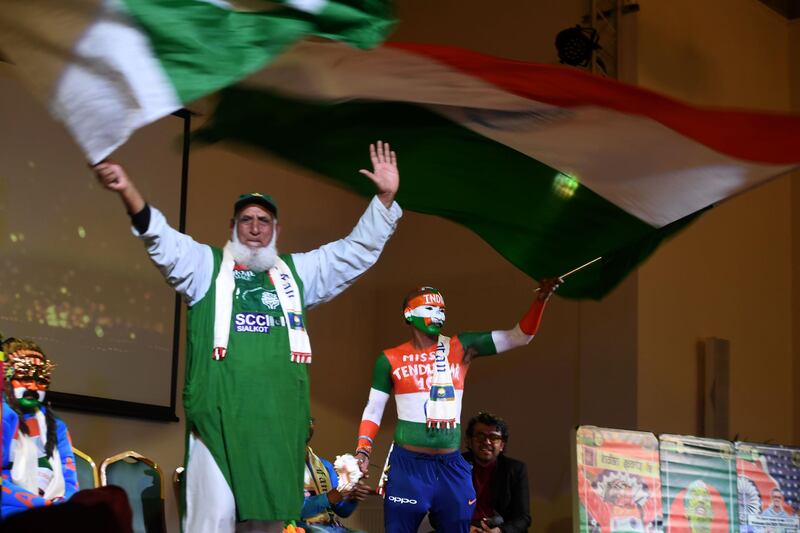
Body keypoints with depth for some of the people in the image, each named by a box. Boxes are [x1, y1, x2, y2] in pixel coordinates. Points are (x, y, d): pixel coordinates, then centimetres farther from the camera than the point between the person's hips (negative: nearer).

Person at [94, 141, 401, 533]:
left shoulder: (297, 272, 21)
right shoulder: (207, 265, 10)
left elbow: (357, 250, 21)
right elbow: (162, 240, -6)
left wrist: (385, 199, 9)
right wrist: (128, 192, -24)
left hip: (279, 423, 4)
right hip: (220, 420, -4)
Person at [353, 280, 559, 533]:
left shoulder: (460, 348, 5)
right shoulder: (390, 359, 1)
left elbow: (519, 336, 3)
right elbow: (374, 409, 6)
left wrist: (541, 299, -9)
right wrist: (363, 450, -8)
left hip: (451, 465, 3)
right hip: (407, 464, -3)